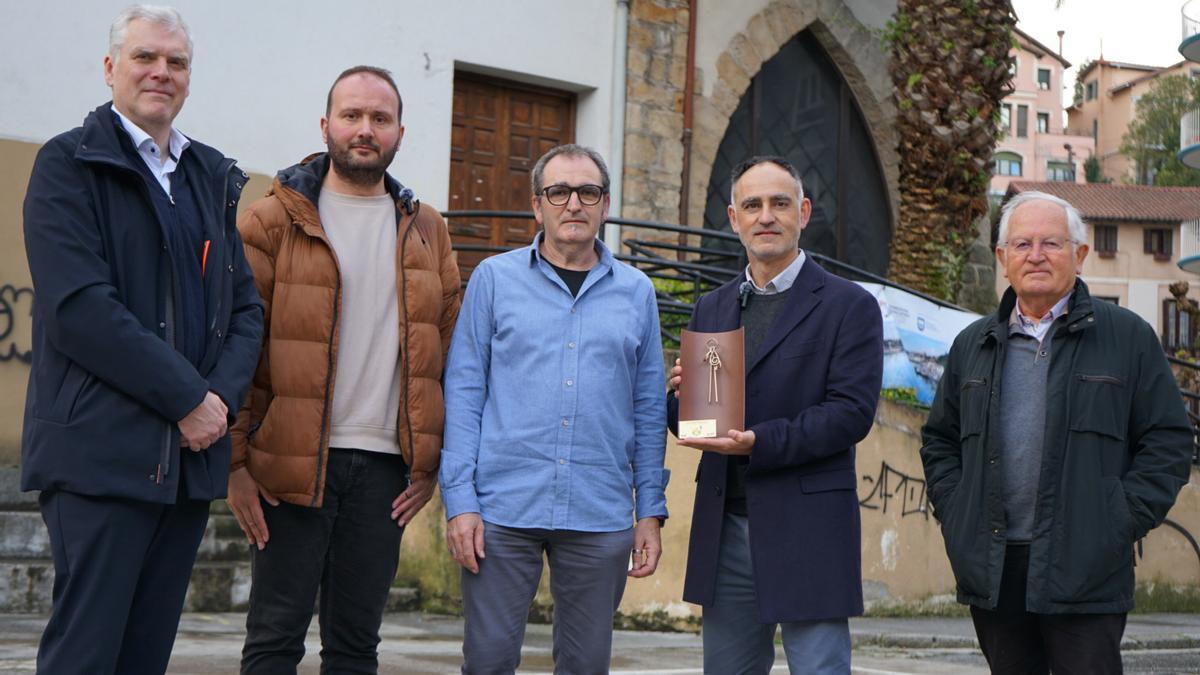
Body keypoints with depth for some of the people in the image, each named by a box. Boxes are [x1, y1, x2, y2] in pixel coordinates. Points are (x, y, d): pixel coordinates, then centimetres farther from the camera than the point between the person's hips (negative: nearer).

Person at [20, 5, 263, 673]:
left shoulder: (214, 178, 18)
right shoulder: (70, 163, -1)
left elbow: (246, 307, 15)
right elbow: (78, 305, -13)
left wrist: (222, 396, -4)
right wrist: (188, 398, -13)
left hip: (190, 454, 6)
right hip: (102, 454, -6)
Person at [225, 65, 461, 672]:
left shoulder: (426, 232, 13)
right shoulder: (273, 220, 1)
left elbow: (446, 346, 12)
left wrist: (431, 462, 4)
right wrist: (235, 459, -8)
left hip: (385, 466, 3)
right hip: (293, 462, -3)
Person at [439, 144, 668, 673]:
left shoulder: (635, 292, 9)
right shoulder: (494, 278, 3)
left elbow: (648, 407, 11)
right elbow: (463, 391, 1)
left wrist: (651, 511, 5)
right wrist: (459, 500, -7)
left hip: (601, 517, 2)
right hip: (502, 509, -2)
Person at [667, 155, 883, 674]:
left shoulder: (849, 306, -2)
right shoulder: (712, 309, 15)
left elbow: (852, 412, -11)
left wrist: (758, 443, -21)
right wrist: (683, 394, -9)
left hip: (807, 532, -5)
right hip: (726, 529, 5)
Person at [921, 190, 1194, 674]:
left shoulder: (1127, 336, 3)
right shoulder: (973, 345, 14)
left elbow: (1168, 439, 2)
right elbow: (939, 439, 21)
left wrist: (1124, 522, -7)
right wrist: (953, 513, 7)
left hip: (1085, 576, -3)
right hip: (991, 571, 4)